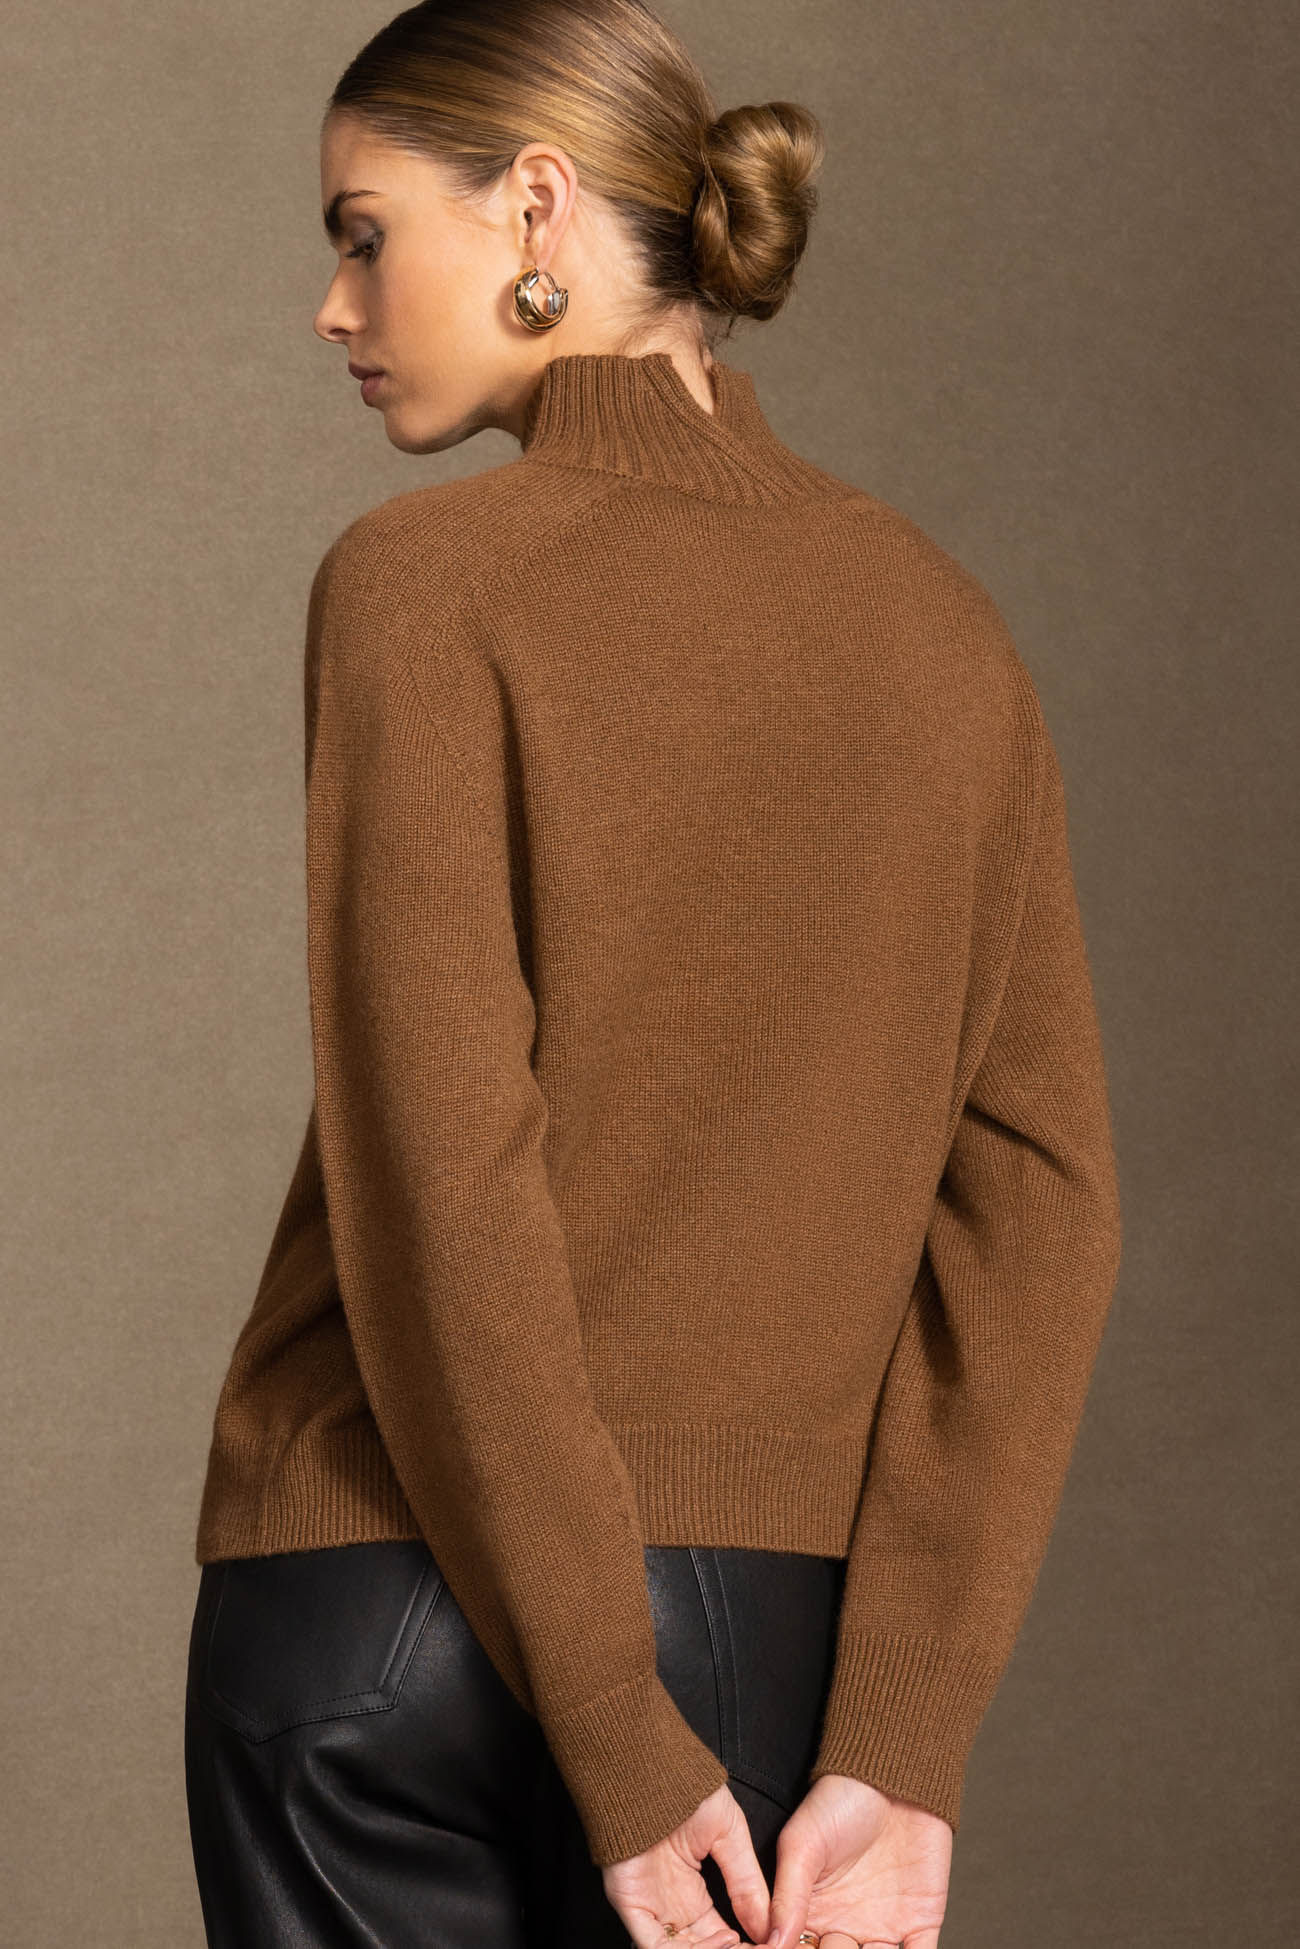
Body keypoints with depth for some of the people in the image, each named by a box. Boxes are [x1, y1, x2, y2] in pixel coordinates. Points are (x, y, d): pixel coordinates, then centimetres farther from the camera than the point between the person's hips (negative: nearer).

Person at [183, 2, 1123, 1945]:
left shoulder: (427, 581, -8)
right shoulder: (942, 622, 6)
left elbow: (441, 1188, -16)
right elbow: (1038, 1214, 0)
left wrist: (620, 1757, -13)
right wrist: (895, 1759, -4)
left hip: (402, 1627, -4)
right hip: (771, 1626, 4)